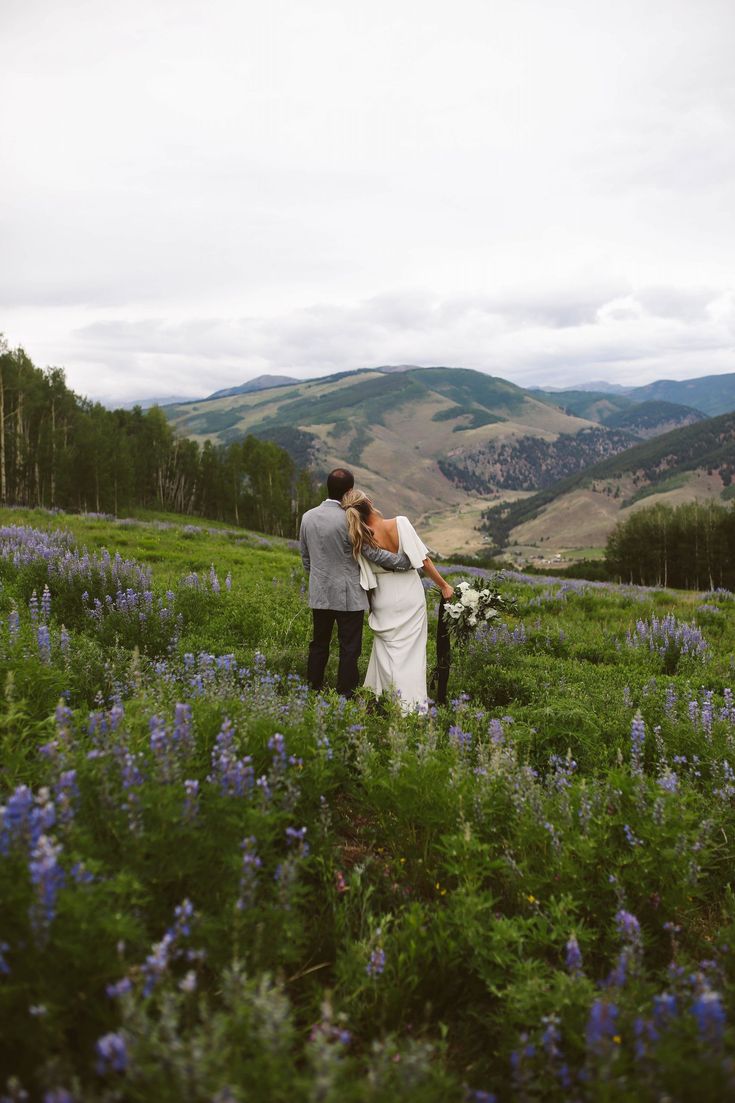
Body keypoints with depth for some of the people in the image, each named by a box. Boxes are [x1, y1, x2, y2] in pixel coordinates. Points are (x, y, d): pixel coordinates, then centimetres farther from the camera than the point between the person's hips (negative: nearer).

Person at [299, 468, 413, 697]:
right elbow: (373, 553, -13)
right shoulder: (350, 520, -17)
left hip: (319, 594, 6)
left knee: (319, 645, 15)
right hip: (348, 596, -6)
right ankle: (345, 697, 6)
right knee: (349, 650, 3)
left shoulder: (307, 517, 2)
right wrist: (407, 560, -3)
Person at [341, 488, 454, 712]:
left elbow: (366, 580, -5)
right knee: (410, 652, 7)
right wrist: (444, 586, -3)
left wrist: (370, 608, 11)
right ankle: (411, 704, 9)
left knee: (386, 650, 16)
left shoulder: (360, 540, -12)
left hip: (384, 601, 1)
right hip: (411, 596, -1)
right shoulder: (400, 523, -17)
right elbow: (423, 560, -14)